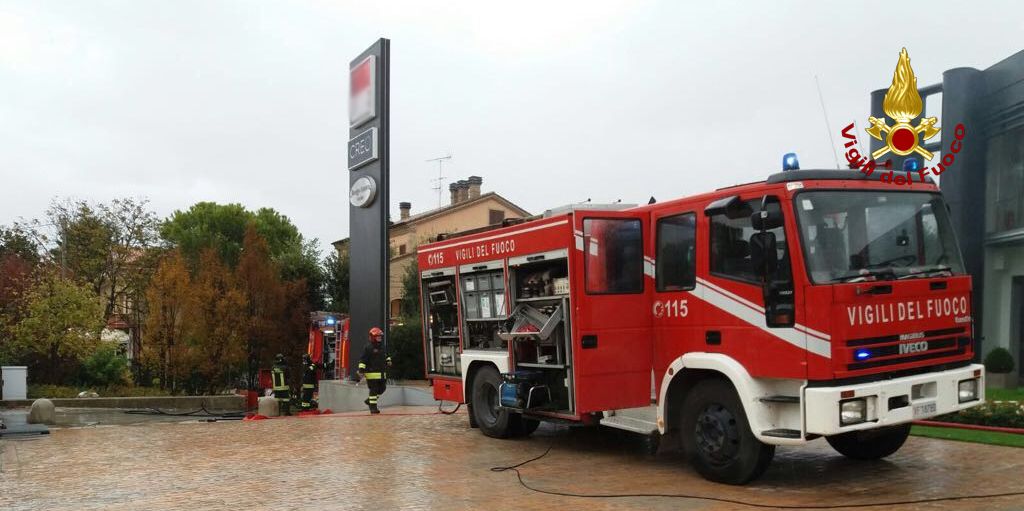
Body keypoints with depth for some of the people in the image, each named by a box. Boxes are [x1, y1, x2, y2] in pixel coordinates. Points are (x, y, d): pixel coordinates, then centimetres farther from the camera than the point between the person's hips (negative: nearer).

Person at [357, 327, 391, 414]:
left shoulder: (381, 346, 15)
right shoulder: (369, 347, -10)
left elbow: (385, 355, 31)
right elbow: (363, 359, -13)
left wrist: (388, 360, 13)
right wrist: (361, 369, -20)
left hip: (382, 372, 8)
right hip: (372, 372, -8)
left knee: (382, 388, 11)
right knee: (374, 390, -6)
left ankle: (369, 400, 28)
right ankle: (373, 407, 0)